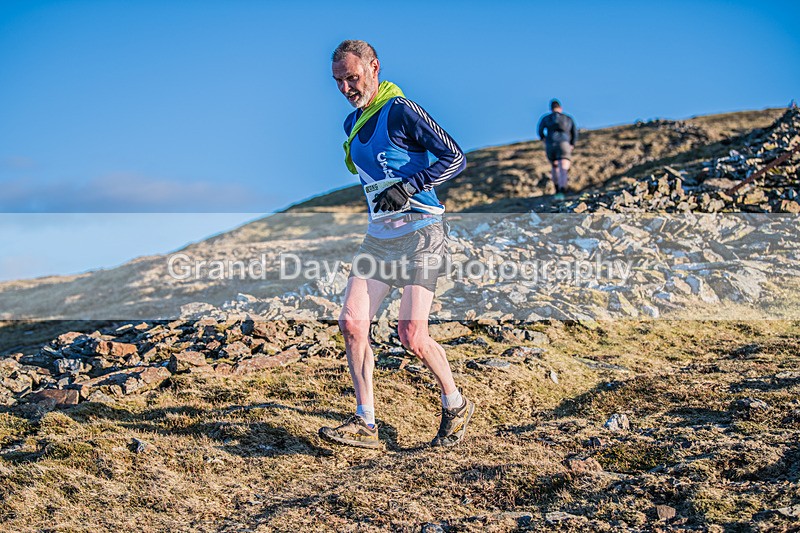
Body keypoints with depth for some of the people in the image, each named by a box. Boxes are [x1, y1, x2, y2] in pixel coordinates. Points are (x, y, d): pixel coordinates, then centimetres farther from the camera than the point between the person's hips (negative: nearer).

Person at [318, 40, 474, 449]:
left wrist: (407, 188, -20)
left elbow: (455, 158, -13)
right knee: (351, 323, -5)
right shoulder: (352, 123, 14)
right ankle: (365, 424, 1)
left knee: (412, 336, -9)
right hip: (378, 236, 8)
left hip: (419, 233, -8)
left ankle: (456, 406, 15)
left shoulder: (400, 111, -11)